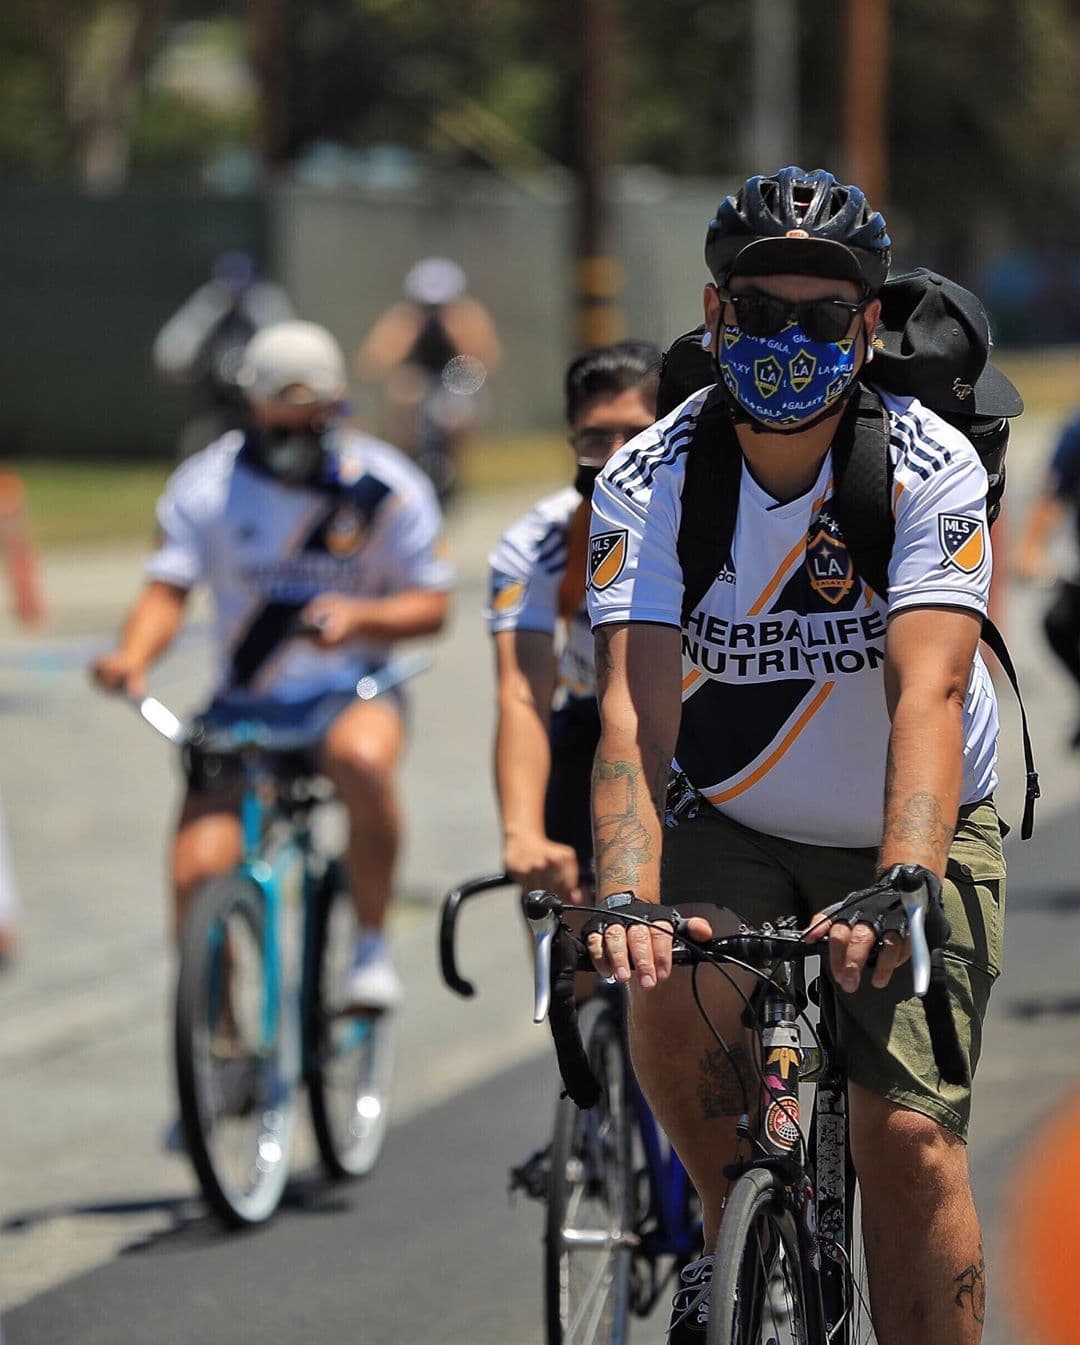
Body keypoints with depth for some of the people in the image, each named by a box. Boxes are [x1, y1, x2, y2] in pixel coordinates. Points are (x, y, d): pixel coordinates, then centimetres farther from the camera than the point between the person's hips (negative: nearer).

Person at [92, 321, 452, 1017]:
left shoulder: (387, 487, -5)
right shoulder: (206, 484, -4)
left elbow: (432, 604, -2)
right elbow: (167, 589, -9)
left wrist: (359, 615, -23)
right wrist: (133, 655, -30)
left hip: (351, 692, -2)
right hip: (244, 700, 2)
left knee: (359, 755, -38)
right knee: (198, 871, -15)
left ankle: (373, 942, -18)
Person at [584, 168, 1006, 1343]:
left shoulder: (932, 470, -21)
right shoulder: (647, 483, -16)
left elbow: (928, 692, -33)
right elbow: (635, 711, -27)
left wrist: (900, 889, -49)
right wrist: (624, 898, -45)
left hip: (915, 831, -1)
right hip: (731, 827, 1)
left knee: (909, 1140, -16)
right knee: (669, 989, -30)